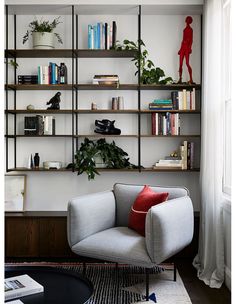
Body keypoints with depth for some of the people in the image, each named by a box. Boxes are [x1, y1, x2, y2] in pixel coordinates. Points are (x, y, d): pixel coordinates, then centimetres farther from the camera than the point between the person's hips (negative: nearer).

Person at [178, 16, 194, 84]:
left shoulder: (190, 29, -3)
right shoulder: (185, 29, 20)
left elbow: (191, 39, -9)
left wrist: (190, 48, -20)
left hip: (187, 47, -8)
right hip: (182, 47, 8)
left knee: (187, 63, -12)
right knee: (180, 64, 3)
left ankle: (191, 79, -11)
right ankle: (180, 79, 7)